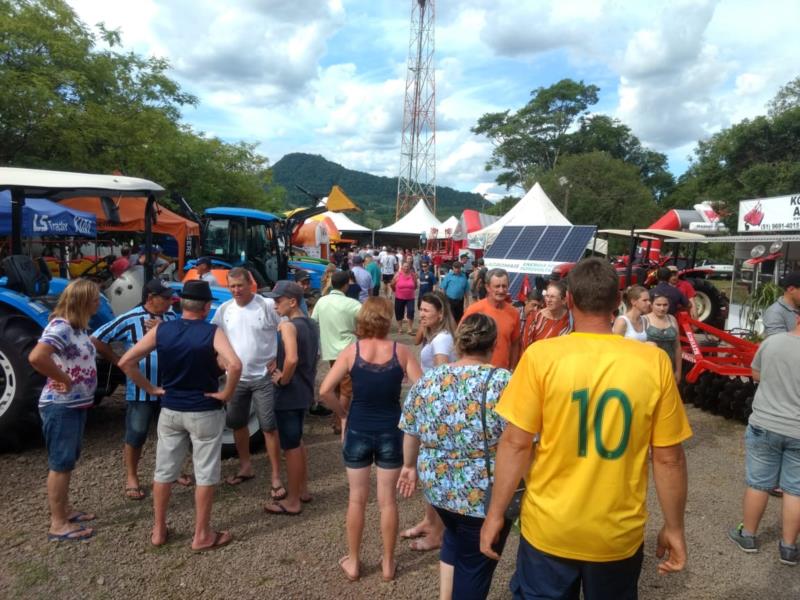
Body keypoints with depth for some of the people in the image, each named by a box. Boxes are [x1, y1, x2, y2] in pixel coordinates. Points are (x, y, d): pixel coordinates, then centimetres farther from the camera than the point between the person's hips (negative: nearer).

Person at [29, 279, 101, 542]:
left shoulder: (77, 326, 8)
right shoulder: (60, 327, -22)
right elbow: (36, 357, -36)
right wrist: (63, 380, -24)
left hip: (77, 404, 10)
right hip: (61, 406, -9)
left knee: (68, 461, 19)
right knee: (60, 463, 1)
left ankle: (65, 509, 33)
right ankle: (58, 525, 12)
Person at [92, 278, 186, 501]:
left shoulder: (171, 317, 1)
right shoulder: (129, 320, -12)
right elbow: (97, 339, -9)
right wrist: (119, 362, -7)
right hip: (140, 389, -4)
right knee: (136, 434, 7)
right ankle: (131, 478, 24)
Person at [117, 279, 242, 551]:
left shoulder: (160, 330, -3)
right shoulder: (212, 333, -15)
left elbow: (126, 362, -4)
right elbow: (235, 365, -32)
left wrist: (150, 389, 3)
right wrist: (226, 393, -16)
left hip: (170, 410, 4)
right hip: (205, 412, -4)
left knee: (164, 470, 17)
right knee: (205, 474, 8)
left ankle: (158, 530, 29)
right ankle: (202, 536, 18)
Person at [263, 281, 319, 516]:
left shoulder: (287, 325, -20)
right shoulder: (310, 324, 8)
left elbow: (291, 359, -34)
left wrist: (282, 380, -20)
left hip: (288, 394, -9)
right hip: (304, 391, 9)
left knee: (290, 447, 2)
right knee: (297, 442, 22)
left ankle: (292, 501, 14)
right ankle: (302, 490, 33)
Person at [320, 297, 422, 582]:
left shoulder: (351, 351, -9)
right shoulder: (401, 351, -9)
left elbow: (325, 390, -13)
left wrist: (343, 412, 2)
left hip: (358, 431, 0)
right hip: (391, 432, 0)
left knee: (357, 498, 16)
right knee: (387, 499, 14)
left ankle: (353, 562, 29)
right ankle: (388, 563, 28)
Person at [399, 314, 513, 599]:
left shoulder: (426, 380, -4)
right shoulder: (505, 383, -18)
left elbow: (411, 432, 7)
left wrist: (410, 465, 23)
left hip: (438, 487, 5)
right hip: (486, 497, -4)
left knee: (455, 539, 32)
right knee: (474, 568, 16)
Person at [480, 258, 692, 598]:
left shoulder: (542, 355, -16)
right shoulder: (654, 362, -11)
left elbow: (515, 444, -14)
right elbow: (669, 457, -6)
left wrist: (495, 514, -3)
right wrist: (674, 527, 8)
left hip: (549, 529, -1)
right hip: (620, 534, 2)